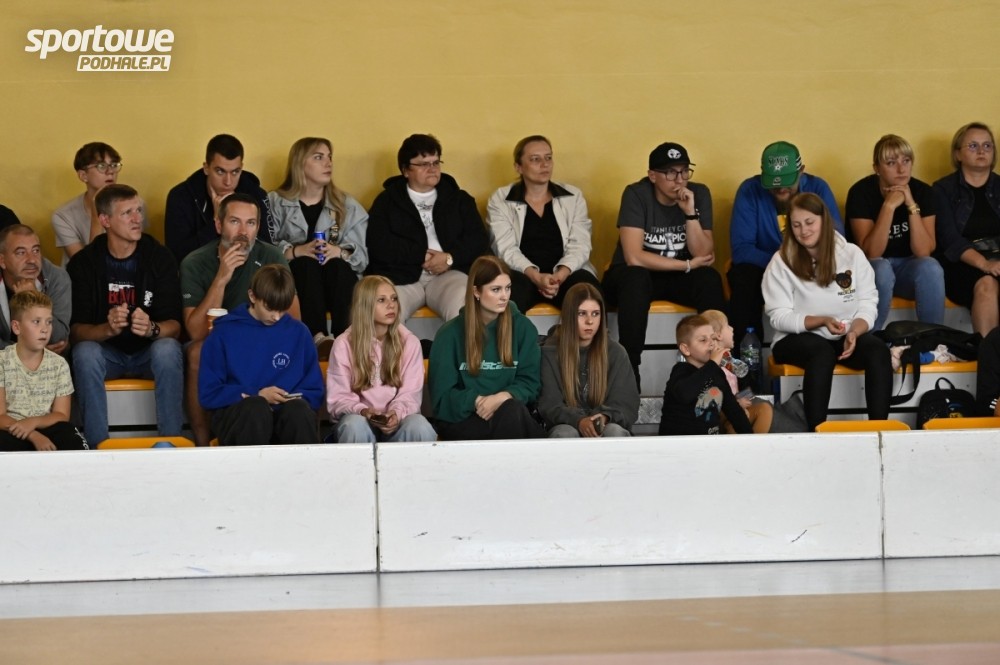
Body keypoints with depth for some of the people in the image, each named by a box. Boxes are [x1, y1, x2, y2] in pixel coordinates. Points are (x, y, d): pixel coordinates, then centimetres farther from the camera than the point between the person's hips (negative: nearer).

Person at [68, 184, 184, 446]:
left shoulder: (159, 256, -8)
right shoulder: (83, 263, -8)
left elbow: (174, 325, -12)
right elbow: (75, 330, -13)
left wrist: (152, 328, -36)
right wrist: (107, 329, -35)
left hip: (149, 351, 0)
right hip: (107, 353, 0)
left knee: (168, 350, -32)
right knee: (84, 353, -31)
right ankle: (98, 446, -28)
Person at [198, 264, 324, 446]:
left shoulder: (298, 333, 13)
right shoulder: (224, 332, 6)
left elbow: (314, 393, 15)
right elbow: (208, 393, 2)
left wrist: (296, 399, -7)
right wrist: (257, 396, -8)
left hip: (288, 417, 2)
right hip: (236, 415, -2)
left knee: (298, 409, -34)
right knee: (256, 407, -37)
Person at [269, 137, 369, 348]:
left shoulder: (347, 206, 16)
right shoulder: (276, 203, 10)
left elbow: (362, 255, 2)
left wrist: (340, 252, -19)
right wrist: (296, 251, -23)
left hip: (338, 280, 2)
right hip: (295, 279, -2)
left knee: (337, 264, -30)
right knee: (307, 263, -32)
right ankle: (317, 336, -49)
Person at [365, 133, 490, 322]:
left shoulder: (459, 199, 21)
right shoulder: (387, 201, 15)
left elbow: (480, 241, 9)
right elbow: (378, 245, 0)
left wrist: (450, 258, -8)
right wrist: (422, 256, -6)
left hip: (449, 274, 1)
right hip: (400, 277, -1)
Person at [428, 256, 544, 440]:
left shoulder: (523, 328, 8)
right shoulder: (450, 334, 5)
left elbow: (530, 383, 6)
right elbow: (442, 397, 3)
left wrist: (503, 397, -16)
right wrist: (475, 401, -16)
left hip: (512, 413, 2)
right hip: (462, 419, -2)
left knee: (513, 410, -37)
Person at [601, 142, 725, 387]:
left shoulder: (699, 194, -7)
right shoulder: (636, 195, -18)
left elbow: (703, 255, -13)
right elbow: (634, 258, -27)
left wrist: (690, 213, -26)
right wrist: (688, 265, -19)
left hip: (677, 279, 3)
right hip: (633, 276, -3)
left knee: (710, 280, -28)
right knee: (636, 279, -38)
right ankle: (628, 368, -34)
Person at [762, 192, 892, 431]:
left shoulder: (852, 254, 3)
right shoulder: (782, 262, -4)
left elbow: (868, 305, 2)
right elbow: (779, 317, -7)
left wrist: (854, 332, -19)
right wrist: (821, 321, -21)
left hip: (847, 338, 3)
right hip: (797, 339, -3)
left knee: (878, 350, -28)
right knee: (822, 351, -37)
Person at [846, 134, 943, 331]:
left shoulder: (923, 191, -9)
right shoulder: (861, 192, -17)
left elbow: (922, 252, -18)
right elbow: (871, 253, -25)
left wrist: (911, 205, -26)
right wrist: (889, 206, -32)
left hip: (907, 266, 2)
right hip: (870, 269, -2)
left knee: (930, 268, -30)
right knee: (881, 269, -36)